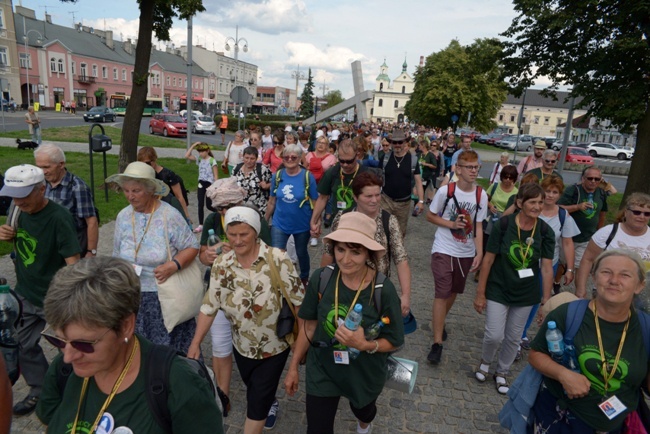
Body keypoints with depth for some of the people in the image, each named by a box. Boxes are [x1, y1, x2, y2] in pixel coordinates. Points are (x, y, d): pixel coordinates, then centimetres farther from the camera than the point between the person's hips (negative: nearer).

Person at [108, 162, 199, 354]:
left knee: (170, 349, 6)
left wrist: (174, 265, -24)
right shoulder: (123, 217, 3)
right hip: (133, 297, 4)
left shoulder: (169, 215, -12)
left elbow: (192, 247, -10)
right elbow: (117, 256, 14)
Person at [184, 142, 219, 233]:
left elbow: (216, 175, -11)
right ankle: (200, 225, 10)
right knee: (200, 204, 4)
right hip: (201, 184, 6)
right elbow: (187, 156, -1)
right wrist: (193, 146, -5)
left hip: (210, 184, -6)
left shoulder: (212, 160, -11)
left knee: (209, 205, -2)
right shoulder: (199, 160, 5)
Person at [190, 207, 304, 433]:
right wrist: (196, 343, -5)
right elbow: (209, 306, -4)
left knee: (257, 399, 5)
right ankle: (271, 403, 60)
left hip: (275, 345, -4)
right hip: (242, 346, 5)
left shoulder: (278, 260, -22)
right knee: (254, 392, 27)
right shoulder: (221, 265, -10)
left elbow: (298, 300, -16)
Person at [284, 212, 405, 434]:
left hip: (365, 373, 0)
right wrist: (294, 366, 1)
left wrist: (365, 345, -32)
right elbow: (309, 325, -6)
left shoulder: (383, 290, -26)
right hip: (322, 370, 0)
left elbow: (394, 341, -14)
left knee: (362, 410, 31)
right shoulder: (321, 279, -20)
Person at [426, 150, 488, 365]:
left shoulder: (481, 195, -4)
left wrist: (479, 253, -5)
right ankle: (437, 342, -1)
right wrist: (451, 224, -18)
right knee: (442, 293, -8)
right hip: (443, 250, -4)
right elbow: (430, 216, -3)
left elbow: (478, 226, 2)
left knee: (454, 292, 17)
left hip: (466, 253, 4)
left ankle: (440, 322, 43)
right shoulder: (445, 191, -13)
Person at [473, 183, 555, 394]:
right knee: (494, 336, -3)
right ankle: (485, 361, 30)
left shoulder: (545, 232, -9)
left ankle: (502, 373, 38)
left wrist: (546, 301, -8)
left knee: (514, 339, 14)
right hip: (498, 290, -2)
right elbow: (489, 259, -12)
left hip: (526, 295, 3)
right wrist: (480, 293, -9)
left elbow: (547, 268, -8)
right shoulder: (503, 225, -16)